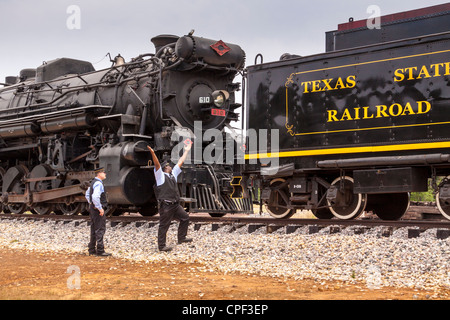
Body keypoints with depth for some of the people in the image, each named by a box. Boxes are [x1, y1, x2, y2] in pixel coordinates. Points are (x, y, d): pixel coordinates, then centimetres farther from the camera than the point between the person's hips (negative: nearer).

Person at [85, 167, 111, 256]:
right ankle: (100, 251, -6)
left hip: (92, 208, 10)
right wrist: (100, 208, -22)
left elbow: (87, 194, 27)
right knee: (100, 229, -7)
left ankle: (92, 250, 19)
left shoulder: (93, 182, 14)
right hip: (98, 209, -10)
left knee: (94, 230, 14)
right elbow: (95, 197, -29)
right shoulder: (98, 183, -18)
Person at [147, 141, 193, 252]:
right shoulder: (161, 175, -3)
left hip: (175, 204, 8)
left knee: (185, 218, 16)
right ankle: (161, 246, 3)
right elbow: (157, 164, -19)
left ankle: (181, 238, 29)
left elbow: (180, 162, 21)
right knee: (164, 225, -3)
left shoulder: (173, 174, 17)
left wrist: (186, 150, 24)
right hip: (166, 206, -8)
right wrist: (153, 153, -35)